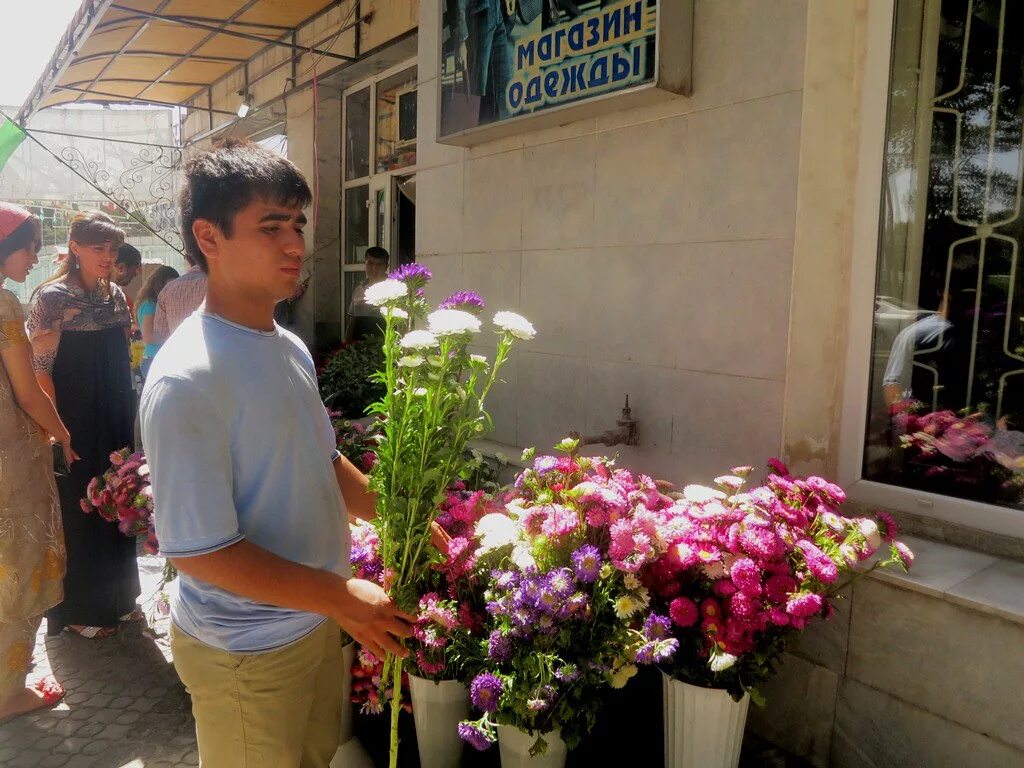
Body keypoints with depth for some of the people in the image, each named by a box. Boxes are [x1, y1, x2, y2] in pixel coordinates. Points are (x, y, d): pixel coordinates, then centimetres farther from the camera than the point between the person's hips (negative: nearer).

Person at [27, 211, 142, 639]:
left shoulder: (115, 295, 7)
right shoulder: (53, 297, -12)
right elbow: (39, 368, -15)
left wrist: (128, 415, 13)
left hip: (115, 423, 6)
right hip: (75, 425, -6)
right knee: (77, 511, 6)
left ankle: (116, 598, 32)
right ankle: (78, 610, 23)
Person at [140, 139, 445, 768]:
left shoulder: (293, 349, 1)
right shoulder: (186, 380, -25)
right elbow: (201, 550, -23)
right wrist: (343, 596, -21)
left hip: (320, 620, 7)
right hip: (246, 652, -7)